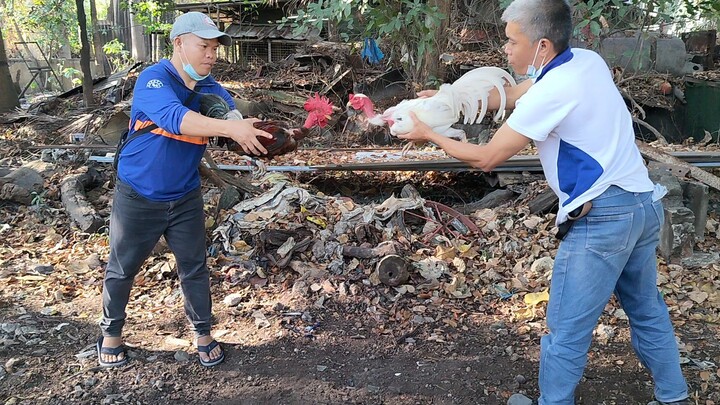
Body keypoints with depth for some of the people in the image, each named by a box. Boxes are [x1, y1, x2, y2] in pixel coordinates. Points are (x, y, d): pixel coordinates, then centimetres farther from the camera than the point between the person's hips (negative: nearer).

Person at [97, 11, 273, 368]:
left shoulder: (211, 88, -3)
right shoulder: (153, 80, -22)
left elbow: (238, 121, -12)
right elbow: (175, 118, -41)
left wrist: (259, 141, -35)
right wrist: (231, 128, -52)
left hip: (185, 198, 4)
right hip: (138, 199, -4)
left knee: (194, 268, 11)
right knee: (122, 269, 14)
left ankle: (202, 333, 30)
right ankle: (111, 333, 36)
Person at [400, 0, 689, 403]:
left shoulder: (551, 92, -18)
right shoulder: (589, 61, 7)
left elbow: (486, 158, -10)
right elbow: (512, 95, 18)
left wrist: (430, 135, 2)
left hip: (602, 217, -10)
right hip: (645, 204, 10)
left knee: (567, 330, 4)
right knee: (648, 311, 23)